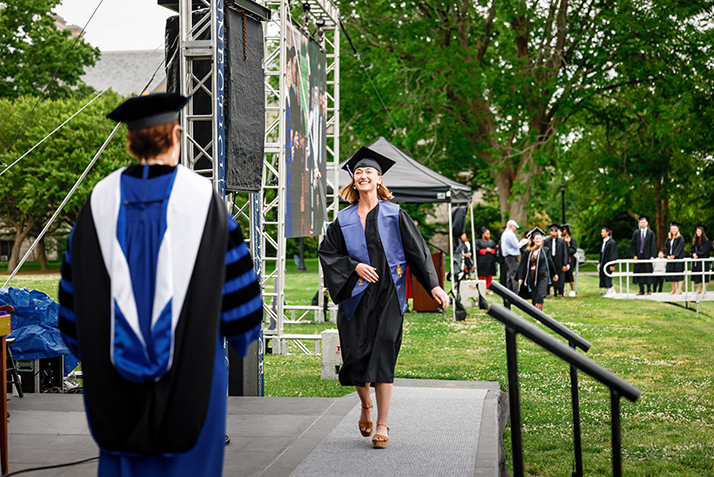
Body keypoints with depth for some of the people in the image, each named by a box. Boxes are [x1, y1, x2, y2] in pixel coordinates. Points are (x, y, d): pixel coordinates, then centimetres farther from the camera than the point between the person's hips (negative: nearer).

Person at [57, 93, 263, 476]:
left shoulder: (102, 201, 0)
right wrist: (240, 331, 14)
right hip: (191, 364, -2)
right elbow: (234, 273, -1)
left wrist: (89, 350, 16)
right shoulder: (201, 197, -6)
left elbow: (75, 283, 5)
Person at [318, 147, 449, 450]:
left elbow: (418, 251, 1)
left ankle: (382, 424, -3)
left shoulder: (394, 215, 3)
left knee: (382, 356, -9)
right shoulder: (344, 219, 9)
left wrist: (433, 285, -7)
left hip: (386, 294, -2)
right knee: (355, 355, 3)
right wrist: (354, 266, -6)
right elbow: (327, 252, 10)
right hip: (355, 296, 2)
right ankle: (366, 405, 32)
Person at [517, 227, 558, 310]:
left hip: (542, 276, -2)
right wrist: (520, 278, -1)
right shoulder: (528, 252, 4)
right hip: (531, 277, 2)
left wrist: (555, 274, 21)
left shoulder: (545, 250, 1)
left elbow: (550, 262, 12)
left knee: (539, 296, -15)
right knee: (534, 297, 8)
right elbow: (522, 265, 4)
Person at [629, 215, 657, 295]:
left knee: (648, 273, 0)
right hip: (638, 256, 2)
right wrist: (634, 255, -4)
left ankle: (649, 290, 9)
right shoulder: (636, 233, 7)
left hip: (647, 256, -2)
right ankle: (641, 290, 8)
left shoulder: (651, 233, 3)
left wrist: (652, 256, -9)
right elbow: (633, 244, 6)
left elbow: (653, 245, 0)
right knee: (639, 273, 2)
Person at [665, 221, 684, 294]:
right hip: (670, 258, 6)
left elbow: (679, 248, -12)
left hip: (678, 258, -6)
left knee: (679, 274, -9)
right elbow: (666, 247, 10)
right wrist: (668, 255, -5)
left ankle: (679, 290, -8)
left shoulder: (680, 238, -4)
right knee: (671, 274, 5)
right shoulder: (668, 238, 14)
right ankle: (674, 290, 10)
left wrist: (674, 255, -18)